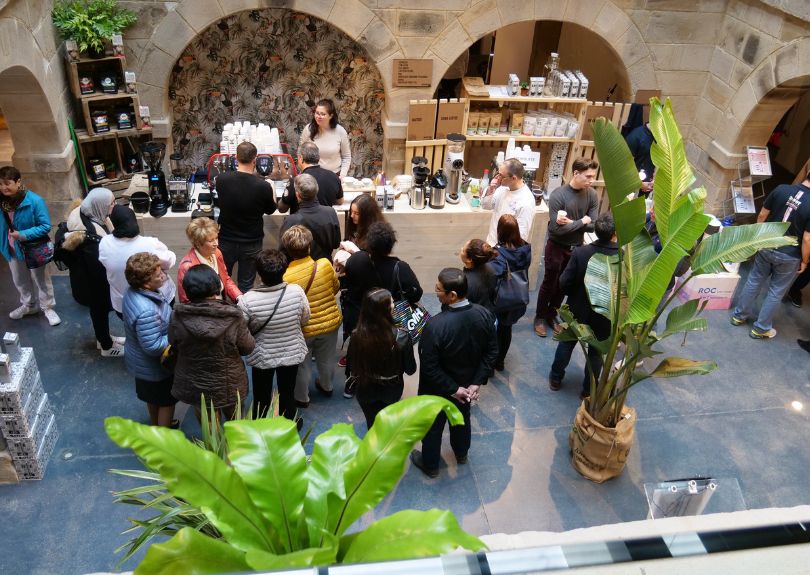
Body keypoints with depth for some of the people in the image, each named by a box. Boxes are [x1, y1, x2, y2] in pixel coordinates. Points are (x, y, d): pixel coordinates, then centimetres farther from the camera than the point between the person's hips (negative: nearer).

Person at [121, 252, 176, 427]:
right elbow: (153, 347, -34)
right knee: (166, 401, 17)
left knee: (154, 397, 32)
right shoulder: (146, 311, -41)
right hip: (154, 366, -8)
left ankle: (156, 425, 55)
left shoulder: (133, 291, -11)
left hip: (142, 361, 8)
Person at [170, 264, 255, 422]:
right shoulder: (233, 318, -28)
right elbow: (248, 348, -13)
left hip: (193, 386, 2)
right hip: (229, 386, -1)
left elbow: (174, 346, -5)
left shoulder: (178, 317, -23)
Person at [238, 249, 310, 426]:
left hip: (263, 356, -1)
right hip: (292, 353, 1)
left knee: (262, 397, 23)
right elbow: (304, 319, -7)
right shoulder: (296, 291, -24)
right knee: (287, 394, 24)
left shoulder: (247, 300, -29)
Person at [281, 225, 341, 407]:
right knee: (326, 360, 28)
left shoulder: (286, 278, -28)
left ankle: (302, 398, 40)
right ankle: (327, 387, 52)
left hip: (303, 329, -3)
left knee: (302, 364, 21)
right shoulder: (325, 265, -20)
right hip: (330, 322, 3)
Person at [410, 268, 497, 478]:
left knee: (433, 426, 22)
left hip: (438, 389, -5)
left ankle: (430, 465, 46)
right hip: (467, 383, 5)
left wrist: (453, 389, -18)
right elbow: (491, 352, -10)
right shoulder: (484, 315, -20)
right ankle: (461, 453, 58)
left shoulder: (436, 325, -37)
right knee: (462, 418, 32)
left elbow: (429, 367, -29)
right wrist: (477, 382, -8)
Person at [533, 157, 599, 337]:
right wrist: (581, 222, -19)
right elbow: (557, 228, -27)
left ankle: (552, 315, 35)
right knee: (549, 284, 9)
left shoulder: (592, 195, -7)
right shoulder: (558, 195, -22)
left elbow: (593, 226, -12)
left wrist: (571, 222, -24)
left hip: (577, 247, 4)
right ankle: (540, 317, 27)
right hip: (557, 246, -4)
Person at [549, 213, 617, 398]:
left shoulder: (580, 252, -23)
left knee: (567, 344, 24)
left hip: (577, 311, 1)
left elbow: (564, 283, -17)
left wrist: (576, 296, 3)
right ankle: (588, 390, 34)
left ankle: (556, 378, 42)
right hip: (604, 315, 0)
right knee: (596, 352, 21)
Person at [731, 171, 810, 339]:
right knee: (776, 291, 13)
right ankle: (761, 329, 24)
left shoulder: (781, 189, -11)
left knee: (754, 280, 21)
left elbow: (762, 215, -2)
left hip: (765, 246, 4)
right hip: (788, 256, -3)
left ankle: (739, 315, 35)